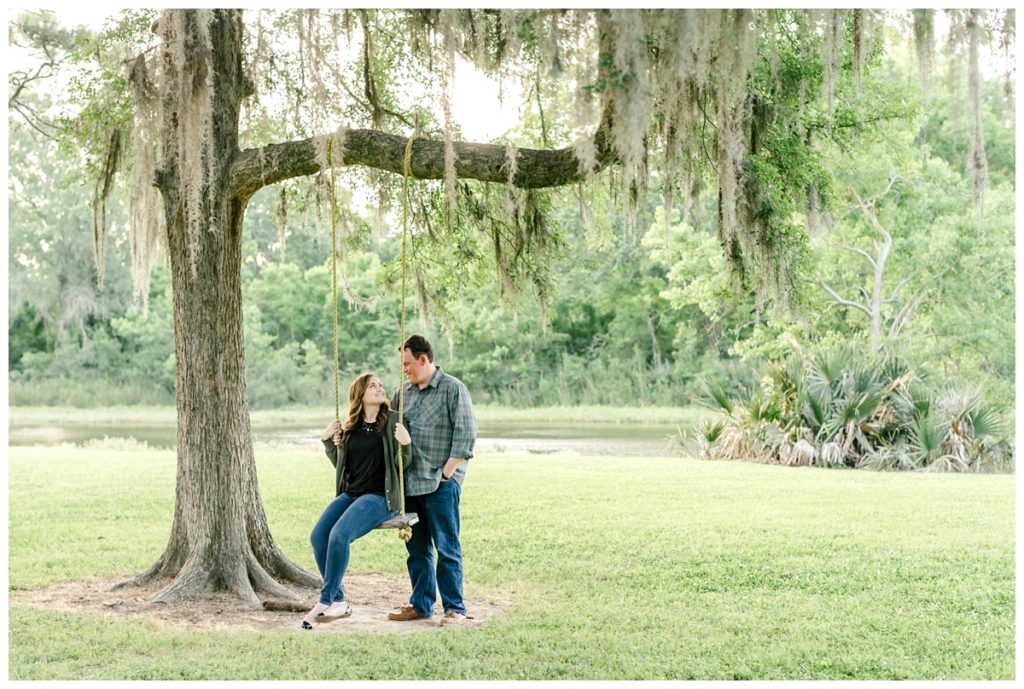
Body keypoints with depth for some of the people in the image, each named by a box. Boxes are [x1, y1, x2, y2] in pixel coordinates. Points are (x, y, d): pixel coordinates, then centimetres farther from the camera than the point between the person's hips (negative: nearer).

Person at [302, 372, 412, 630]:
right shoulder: (350, 427, 12)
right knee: (318, 535, -17)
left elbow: (402, 466, -4)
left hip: (381, 496, -5)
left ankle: (325, 602, -15)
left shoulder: (392, 421, -2)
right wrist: (327, 441, 9)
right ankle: (338, 602, -7)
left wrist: (405, 443, -22)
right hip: (351, 493, 5)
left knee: (339, 535, -27)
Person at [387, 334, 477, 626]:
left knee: (446, 547, -2)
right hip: (410, 482, 6)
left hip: (440, 483, -6)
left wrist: (446, 472, -13)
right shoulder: (405, 392, 15)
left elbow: (466, 433, -10)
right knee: (417, 548, 13)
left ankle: (455, 608, 5)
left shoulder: (452, 388, -5)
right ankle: (420, 604, 22)